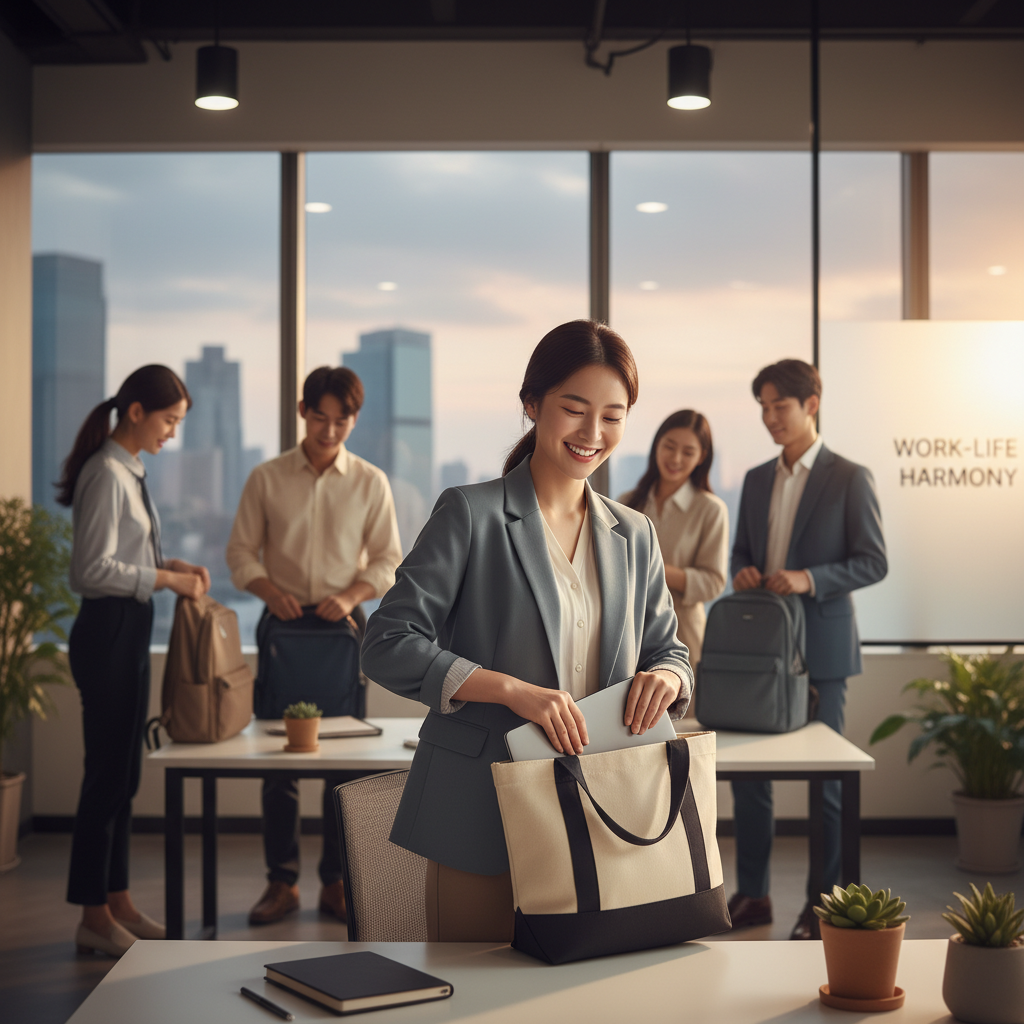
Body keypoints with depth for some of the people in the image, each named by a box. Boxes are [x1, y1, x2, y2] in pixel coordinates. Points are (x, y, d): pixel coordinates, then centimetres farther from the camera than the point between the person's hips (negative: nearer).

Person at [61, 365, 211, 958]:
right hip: (108, 633, -10)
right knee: (107, 773, -3)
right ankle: (95, 920, 7)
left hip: (131, 632, 10)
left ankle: (118, 900, 24)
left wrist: (172, 567, 6)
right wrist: (165, 580, -19)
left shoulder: (131, 471, 13)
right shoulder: (107, 474, -16)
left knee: (124, 774, 14)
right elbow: (94, 569, -21)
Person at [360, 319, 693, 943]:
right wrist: (512, 689, -22)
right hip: (482, 818, -4)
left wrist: (666, 676, -6)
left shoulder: (634, 536, 13)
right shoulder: (472, 514, -4)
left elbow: (667, 649, 19)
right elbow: (388, 646, -10)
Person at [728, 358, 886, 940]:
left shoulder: (850, 478, -4)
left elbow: (874, 562, -7)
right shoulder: (757, 481, 13)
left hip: (821, 646, -5)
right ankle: (753, 895, 18)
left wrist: (809, 578, -22)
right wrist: (742, 572, -4)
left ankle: (825, 904, 12)